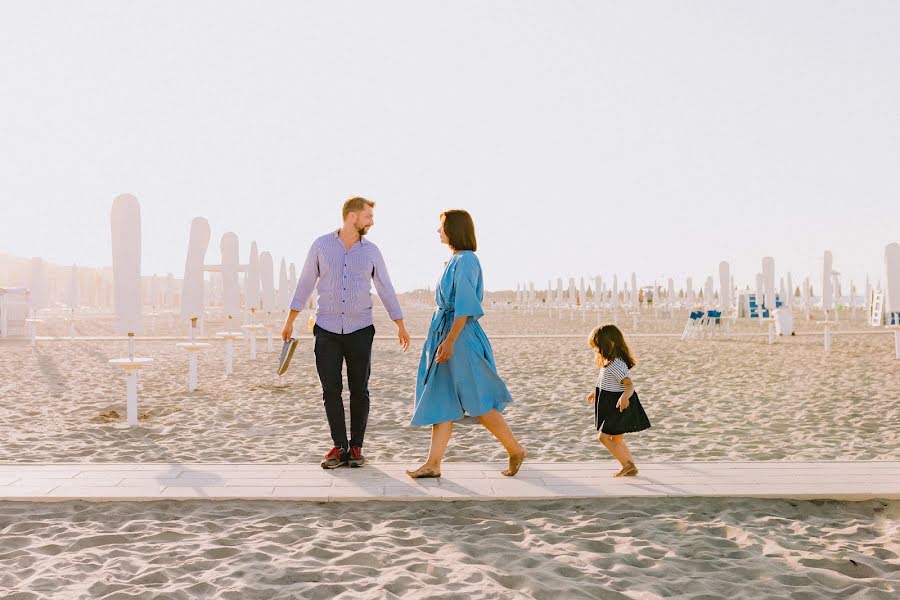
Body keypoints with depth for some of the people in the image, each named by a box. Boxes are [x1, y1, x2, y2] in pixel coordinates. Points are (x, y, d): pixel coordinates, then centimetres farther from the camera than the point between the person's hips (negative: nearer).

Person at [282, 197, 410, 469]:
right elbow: (305, 283, 6)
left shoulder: (371, 251, 3)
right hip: (327, 330, 0)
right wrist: (290, 320, 6)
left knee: (359, 390, 2)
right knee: (331, 390, 0)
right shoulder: (321, 245, 0)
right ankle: (339, 447, 9)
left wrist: (401, 325, 9)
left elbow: (385, 289, 9)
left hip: (360, 331, 1)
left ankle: (356, 447, 13)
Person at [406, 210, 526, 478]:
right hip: (445, 332, 10)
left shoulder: (466, 260, -14)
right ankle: (433, 464, 10)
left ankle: (516, 450, 15)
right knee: (441, 400, 7)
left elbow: (465, 308, -19)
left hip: (460, 336, -10)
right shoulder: (456, 260, 15)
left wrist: (449, 341, -22)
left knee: (478, 402, -1)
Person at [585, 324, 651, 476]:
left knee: (604, 436, -10)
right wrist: (596, 392, 38)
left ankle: (627, 464, -5)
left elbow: (629, 385, -29)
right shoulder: (610, 362, 9)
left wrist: (625, 397, -50)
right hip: (612, 405, 10)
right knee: (617, 439, 16)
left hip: (618, 406, -10)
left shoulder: (616, 365, -22)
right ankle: (631, 467, 23)